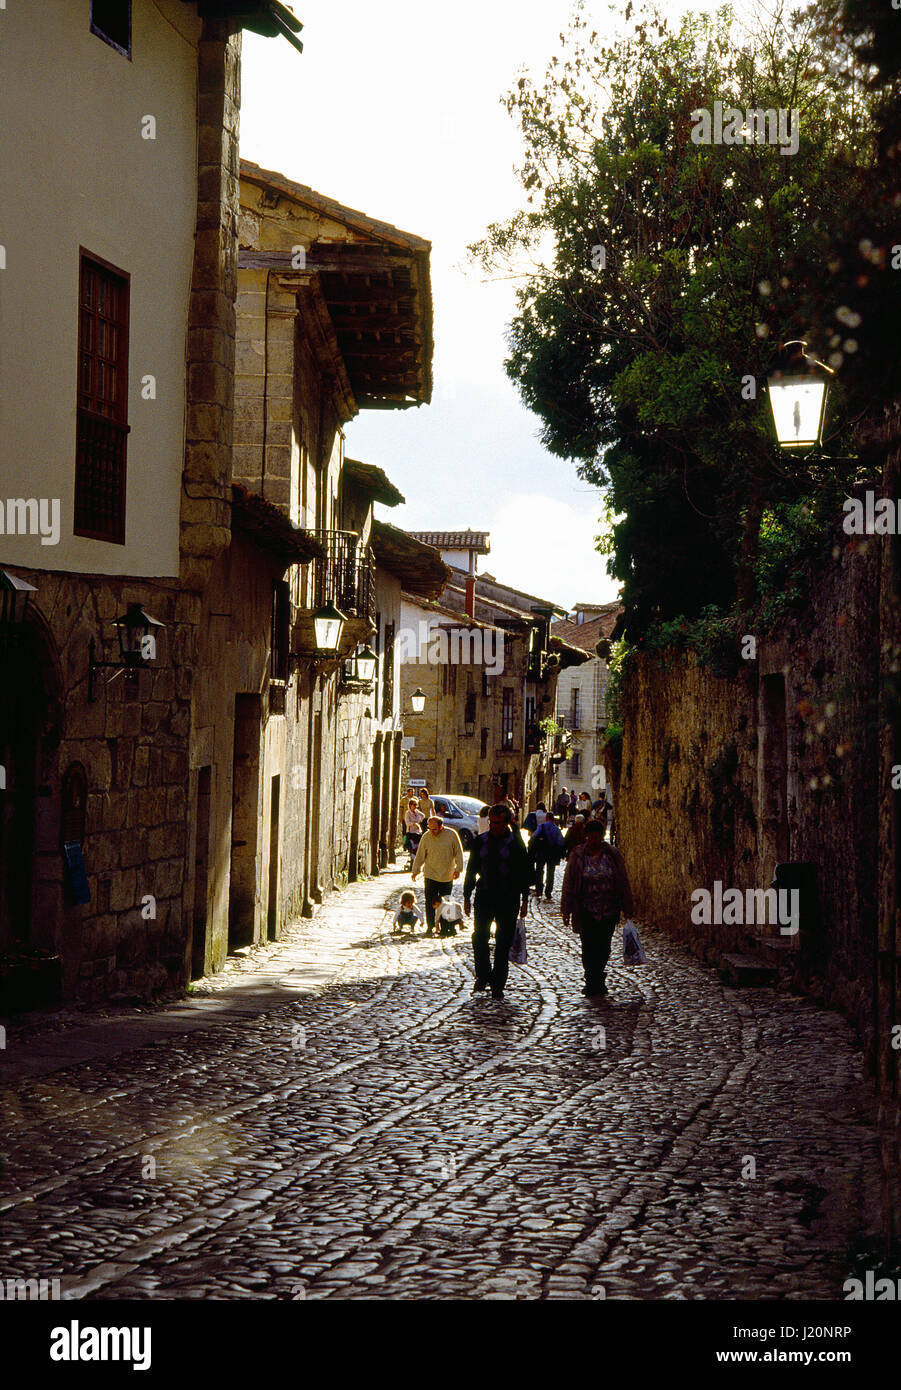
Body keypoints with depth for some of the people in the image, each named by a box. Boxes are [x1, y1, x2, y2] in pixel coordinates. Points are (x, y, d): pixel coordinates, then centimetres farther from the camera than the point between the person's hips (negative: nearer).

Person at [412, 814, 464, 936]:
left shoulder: (452, 835, -5)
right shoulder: (426, 837, -4)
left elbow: (458, 852, 2)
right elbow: (420, 855, 4)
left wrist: (458, 869, -3)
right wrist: (415, 870, 7)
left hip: (447, 876, 1)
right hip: (431, 875, -1)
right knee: (430, 902, -7)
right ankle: (430, 927, -3)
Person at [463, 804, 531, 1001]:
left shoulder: (515, 842, 0)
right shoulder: (481, 841, 7)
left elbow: (524, 872, 3)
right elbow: (471, 870, 12)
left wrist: (524, 899, 0)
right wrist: (467, 897, 9)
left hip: (508, 898, -2)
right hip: (484, 896, 2)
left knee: (503, 943, 1)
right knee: (479, 937, -2)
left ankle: (497, 984, 9)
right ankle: (482, 976, 19)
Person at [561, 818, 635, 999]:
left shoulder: (613, 855, 2)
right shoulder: (577, 856, -1)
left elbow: (623, 882, 8)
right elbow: (568, 883, 2)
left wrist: (628, 906, 8)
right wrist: (566, 909, 1)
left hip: (609, 910, 1)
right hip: (586, 911, -1)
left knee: (604, 948, 4)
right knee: (589, 948, -4)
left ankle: (594, 983, 23)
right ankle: (595, 985, 6)